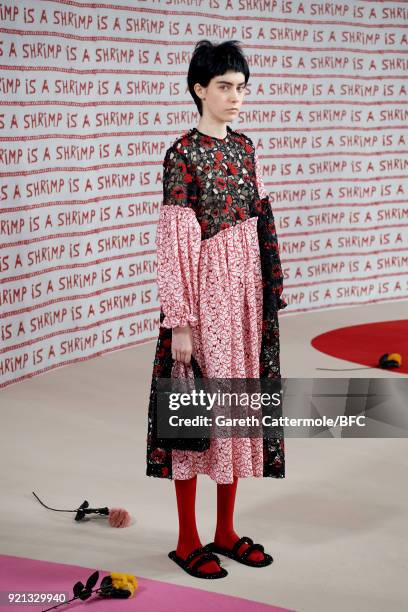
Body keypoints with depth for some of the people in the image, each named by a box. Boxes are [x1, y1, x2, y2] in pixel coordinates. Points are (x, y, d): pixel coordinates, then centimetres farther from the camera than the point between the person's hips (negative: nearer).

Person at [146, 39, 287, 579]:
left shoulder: (244, 146, 10)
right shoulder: (183, 155, -11)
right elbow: (174, 244, -14)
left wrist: (270, 294, 12)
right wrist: (180, 322, -17)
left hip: (248, 287, 7)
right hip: (205, 289, -7)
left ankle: (226, 531, 23)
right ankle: (188, 540, 11)